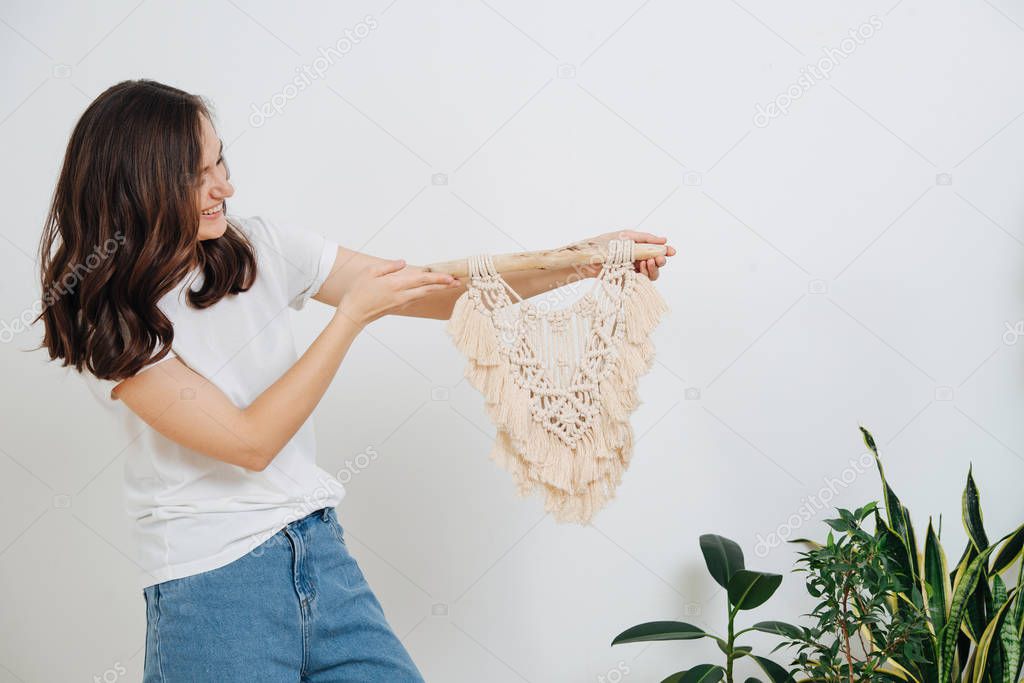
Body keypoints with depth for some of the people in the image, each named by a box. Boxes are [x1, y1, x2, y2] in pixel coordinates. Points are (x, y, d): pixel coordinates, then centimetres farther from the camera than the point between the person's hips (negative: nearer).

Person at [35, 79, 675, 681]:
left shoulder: (262, 247, 1)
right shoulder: (108, 317, -11)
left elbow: (438, 292, 2)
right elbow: (250, 441, -16)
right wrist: (353, 314, -17)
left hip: (321, 550, 5)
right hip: (212, 583, -4)